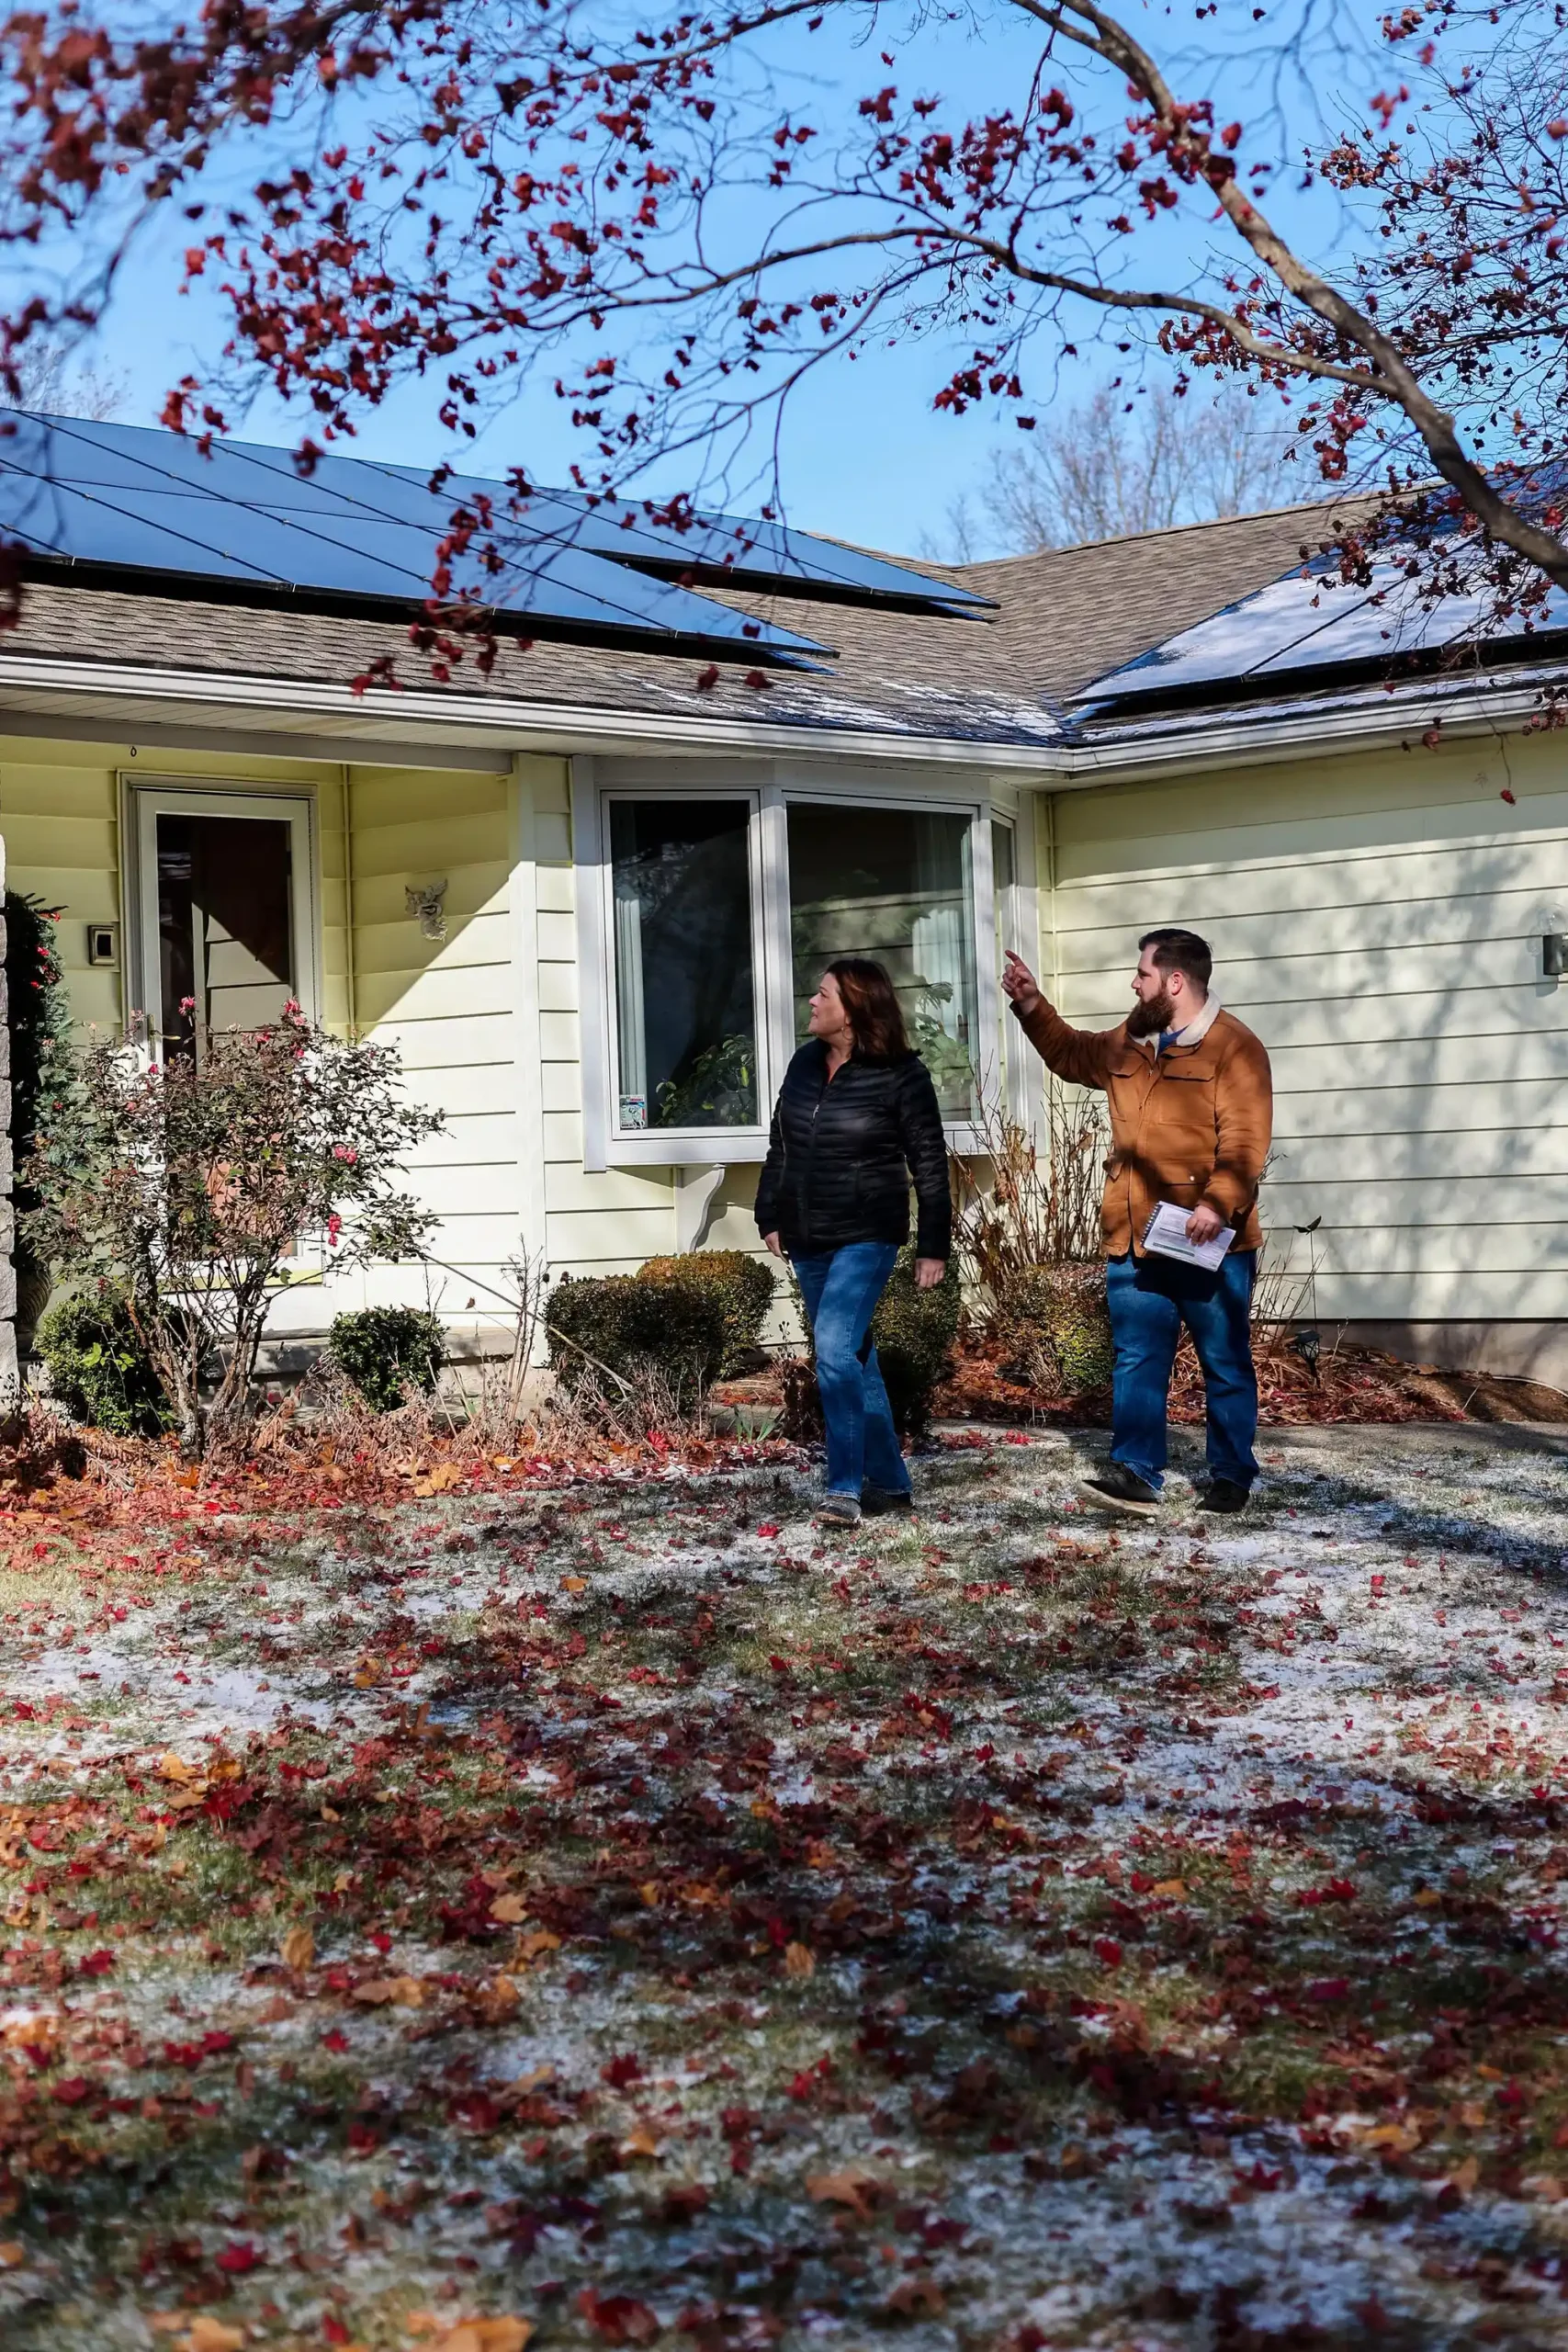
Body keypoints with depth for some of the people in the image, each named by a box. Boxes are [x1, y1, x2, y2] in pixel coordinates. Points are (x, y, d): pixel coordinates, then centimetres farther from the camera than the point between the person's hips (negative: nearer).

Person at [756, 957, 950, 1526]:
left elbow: (929, 1163, -8)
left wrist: (934, 1244, -8)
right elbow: (780, 1145, 15)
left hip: (866, 1238, -7)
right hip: (808, 1241, 7)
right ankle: (889, 1483, 23)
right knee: (854, 1358, 13)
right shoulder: (806, 1063, 6)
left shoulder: (899, 1074, -11)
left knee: (835, 1350, -20)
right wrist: (770, 1217, 12)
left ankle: (845, 1486, -16)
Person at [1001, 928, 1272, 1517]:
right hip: (1135, 1244, 7)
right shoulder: (1131, 1041, 13)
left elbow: (1245, 1141, -19)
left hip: (1207, 1244, -6)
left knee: (1225, 1364, 6)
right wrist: (1031, 1005, 22)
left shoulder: (1233, 1047, -10)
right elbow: (1072, 1054, 32)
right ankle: (1136, 1474, 3)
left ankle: (1232, 1477, 16)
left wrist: (1218, 1204, -30)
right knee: (1137, 1361, 3)